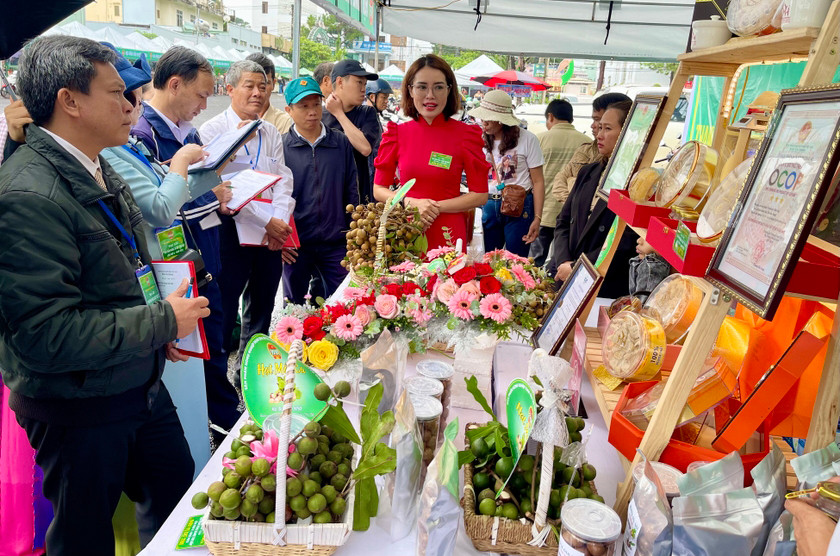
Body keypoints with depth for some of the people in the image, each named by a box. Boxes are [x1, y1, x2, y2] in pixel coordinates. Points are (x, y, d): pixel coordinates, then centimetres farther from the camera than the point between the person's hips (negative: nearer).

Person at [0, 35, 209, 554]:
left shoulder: (100, 170, 6)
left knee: (177, 486, 23)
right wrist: (163, 321, -22)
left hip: (139, 383, 8)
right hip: (78, 408, -8)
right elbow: (47, 335, -30)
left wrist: (161, 322, 4)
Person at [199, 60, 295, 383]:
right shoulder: (213, 130, -5)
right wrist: (266, 221, -17)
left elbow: (283, 181, 6)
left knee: (261, 311, 15)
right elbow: (224, 187, -14)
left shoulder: (271, 134, 13)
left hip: (273, 233, 6)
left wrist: (280, 221, -11)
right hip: (232, 231, -6)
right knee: (224, 312, -2)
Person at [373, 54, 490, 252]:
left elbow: (480, 195, -1)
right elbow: (379, 189, 4)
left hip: (448, 236, -1)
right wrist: (412, 203, -12)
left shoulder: (465, 134, -3)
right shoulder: (397, 132, 2)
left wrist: (436, 206, -11)